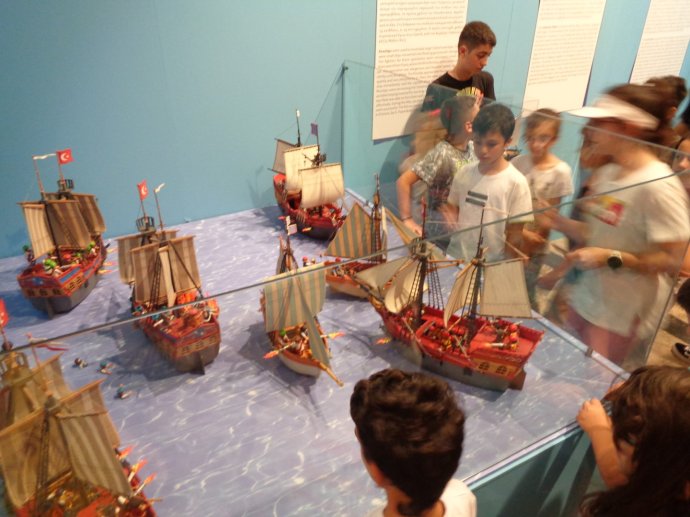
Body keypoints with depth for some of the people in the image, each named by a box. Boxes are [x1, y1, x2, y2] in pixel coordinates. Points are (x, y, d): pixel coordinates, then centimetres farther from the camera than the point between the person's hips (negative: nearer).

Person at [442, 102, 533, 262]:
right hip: (455, 258, 4)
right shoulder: (464, 173, -1)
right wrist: (450, 217, -9)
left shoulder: (516, 183, -12)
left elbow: (515, 235, -8)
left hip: (491, 266, -3)